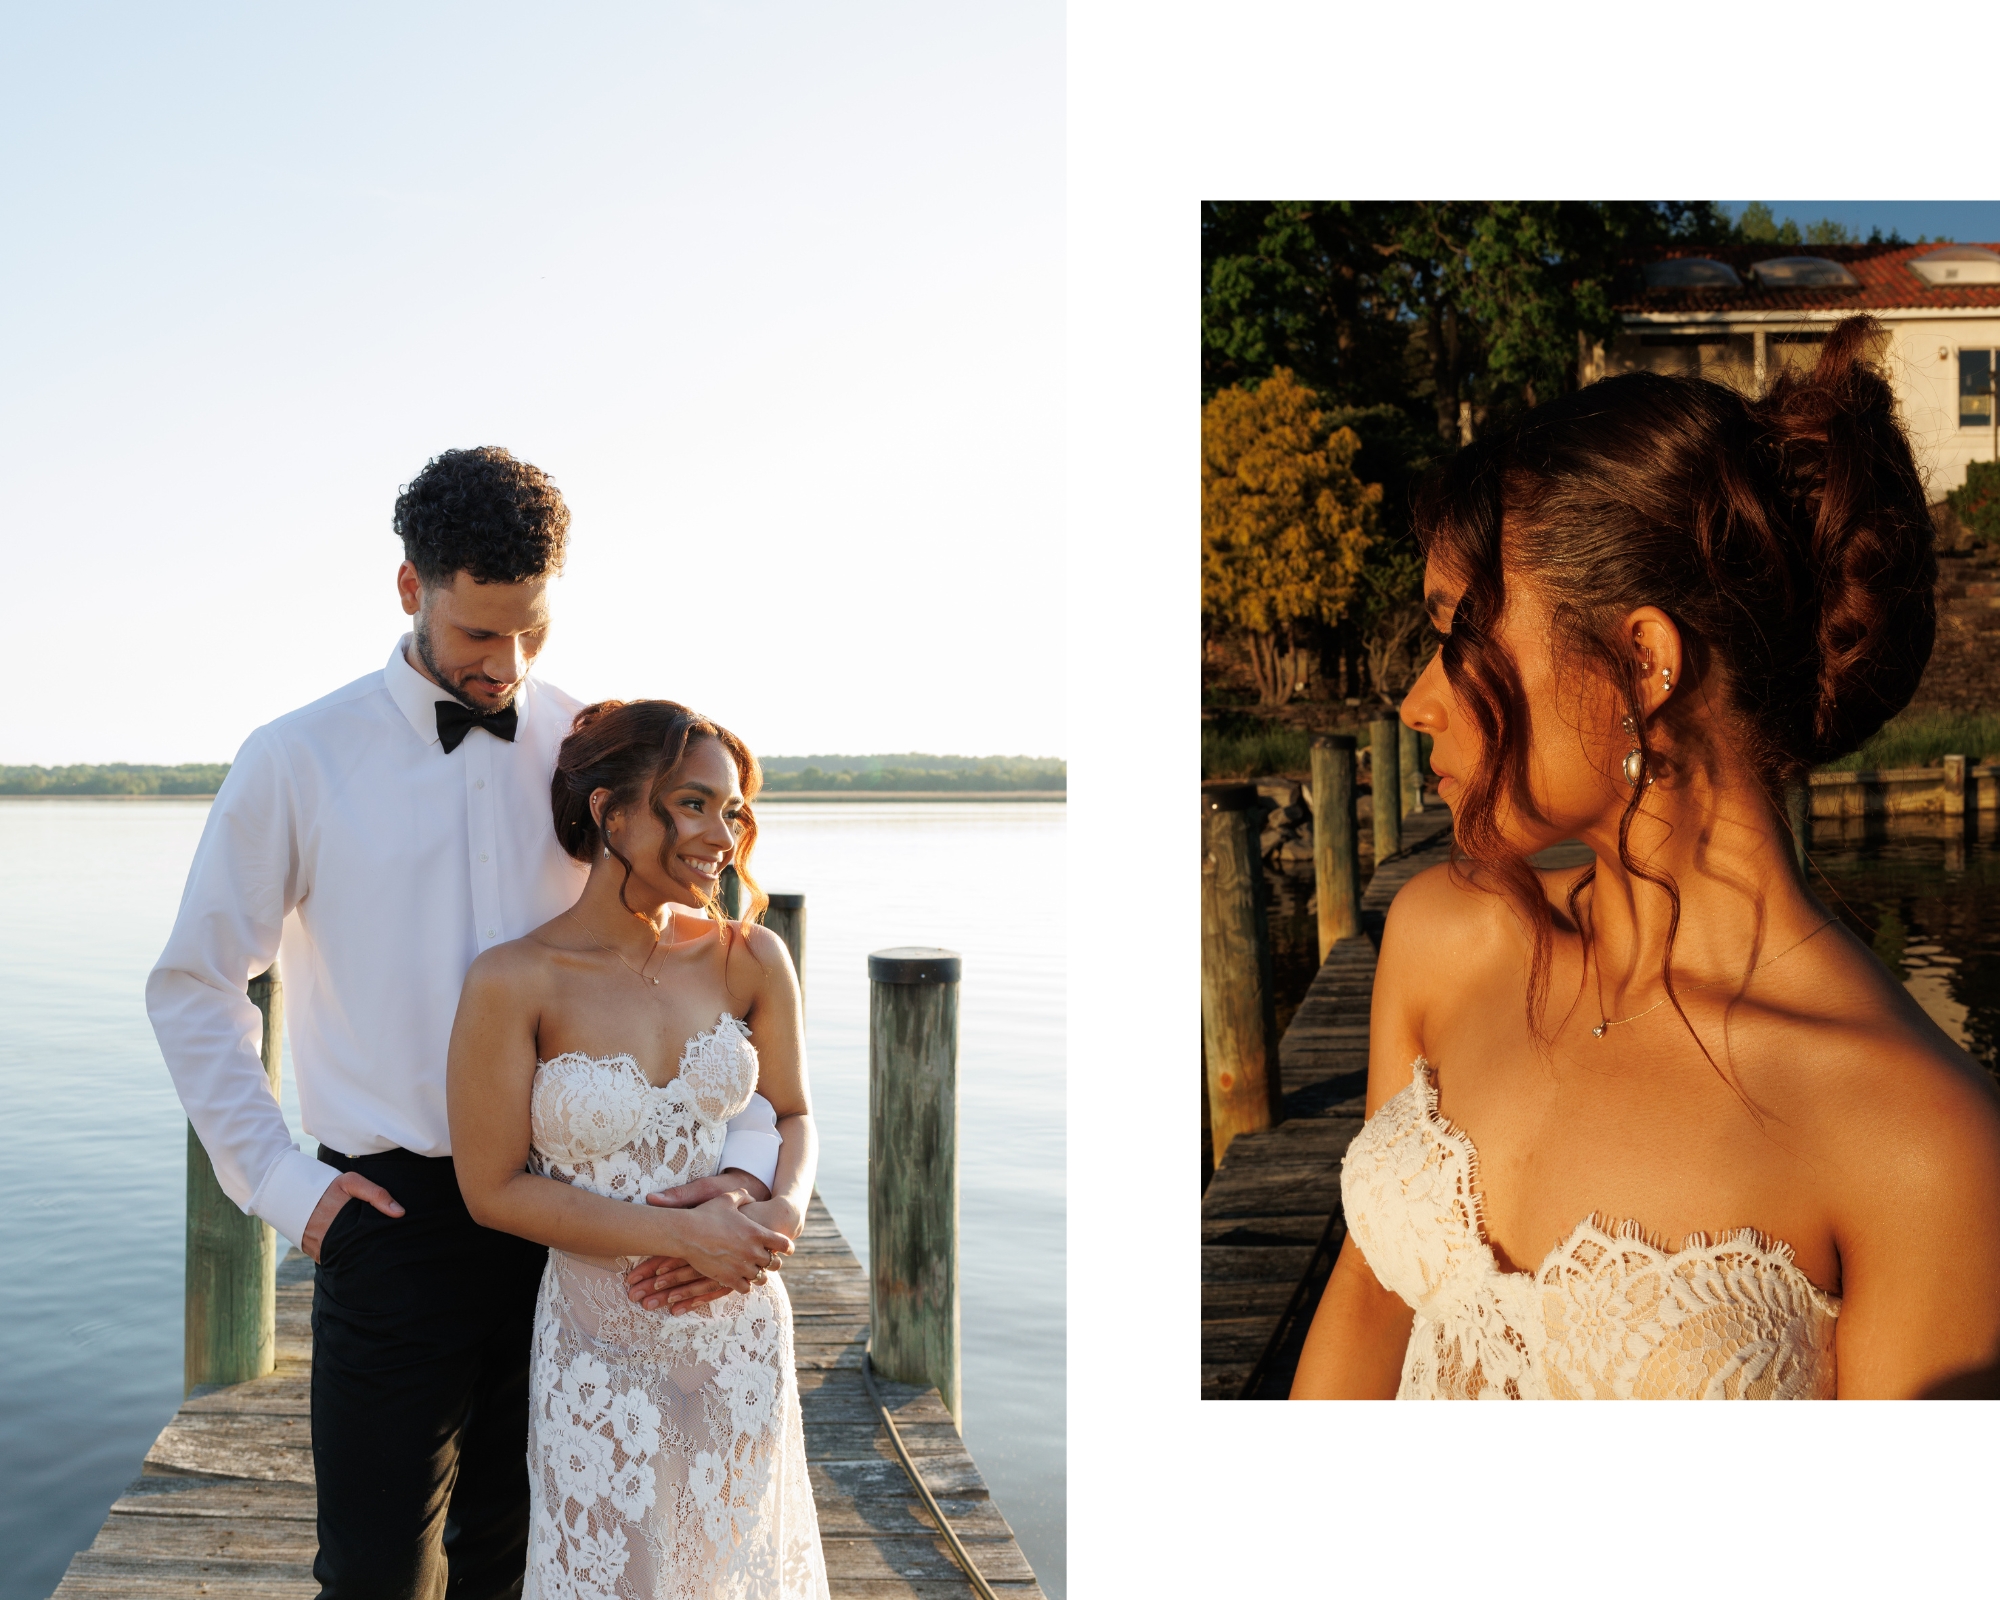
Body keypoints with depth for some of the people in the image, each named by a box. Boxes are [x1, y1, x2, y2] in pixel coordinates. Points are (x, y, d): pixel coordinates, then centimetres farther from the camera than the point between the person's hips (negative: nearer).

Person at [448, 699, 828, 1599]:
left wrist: (782, 1213, -14)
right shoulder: (515, 981, -17)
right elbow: (494, 1188, -12)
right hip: (605, 1347, -3)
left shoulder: (751, 961, -6)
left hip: (743, 1331, 4)